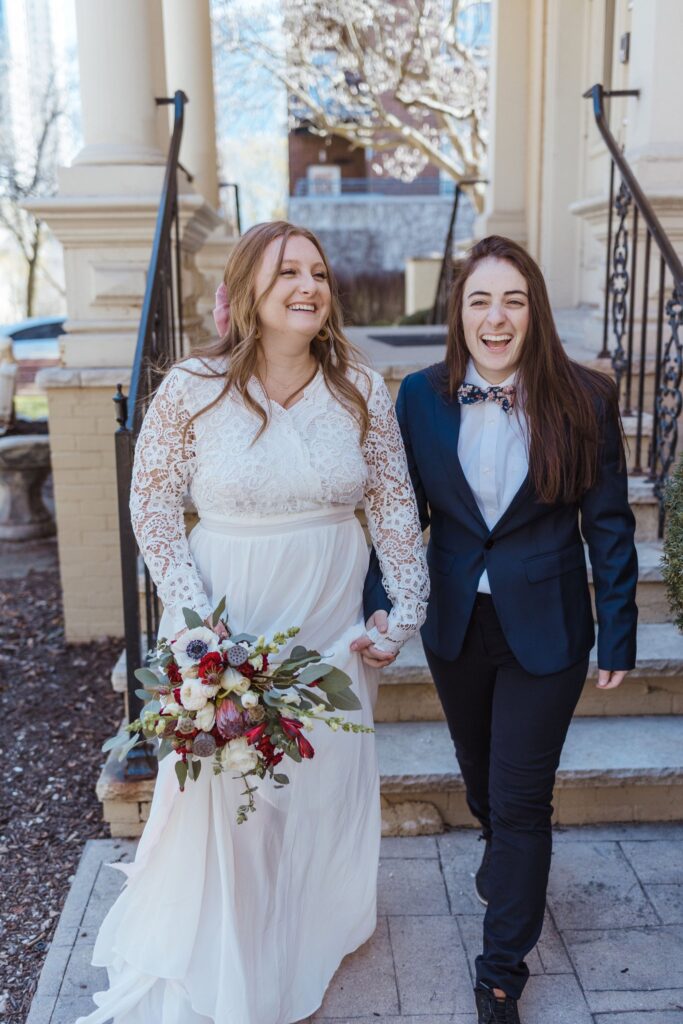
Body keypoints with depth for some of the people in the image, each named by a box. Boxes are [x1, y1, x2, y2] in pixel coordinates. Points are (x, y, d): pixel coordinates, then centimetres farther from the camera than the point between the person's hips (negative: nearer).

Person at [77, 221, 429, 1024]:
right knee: (224, 790, 11)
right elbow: (152, 503, -6)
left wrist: (406, 612, -2)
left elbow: (396, 506, 1)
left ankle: (305, 942, 48)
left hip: (331, 623, 3)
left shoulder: (362, 388, -6)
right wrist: (193, 615, -13)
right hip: (227, 620, -2)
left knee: (326, 782, 18)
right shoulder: (191, 388, -13)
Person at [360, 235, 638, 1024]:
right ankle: (502, 858, 59)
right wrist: (380, 601, -12)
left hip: (544, 631, -3)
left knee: (521, 798, 6)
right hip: (454, 625, 3)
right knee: (480, 773, 24)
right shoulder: (421, 397, -6)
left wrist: (619, 636, -6)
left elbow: (609, 524, -7)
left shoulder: (584, 399, -12)